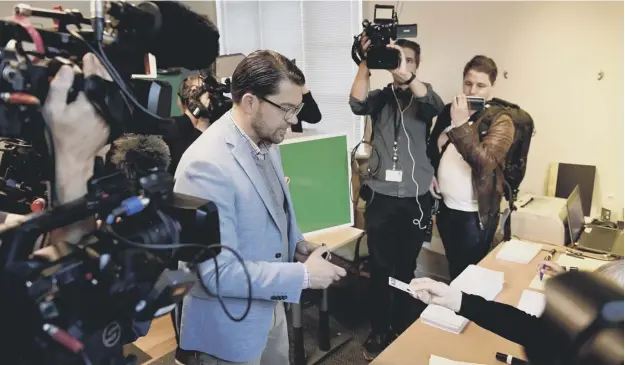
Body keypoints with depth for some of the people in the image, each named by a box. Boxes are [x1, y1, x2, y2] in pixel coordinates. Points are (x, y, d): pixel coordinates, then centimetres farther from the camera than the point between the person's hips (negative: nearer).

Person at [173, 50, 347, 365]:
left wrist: (298, 244, -3)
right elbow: (218, 272, -29)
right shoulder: (207, 165, -29)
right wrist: (304, 276, -23)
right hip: (229, 325, -7)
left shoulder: (266, 142, -1)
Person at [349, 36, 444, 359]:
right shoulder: (380, 98, 7)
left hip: (415, 200, 0)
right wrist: (366, 62, -22)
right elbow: (357, 104, -14)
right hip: (380, 198, 0)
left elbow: (436, 106, -18)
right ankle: (378, 330, 23)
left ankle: (401, 329, 30)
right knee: (380, 268, 6)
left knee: (406, 269, 12)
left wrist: (406, 74, -31)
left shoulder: (423, 96, 6)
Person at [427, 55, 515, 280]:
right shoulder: (449, 111, 4)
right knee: (453, 268, 22)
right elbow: (432, 148, 17)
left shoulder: (500, 121, -12)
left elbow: (485, 162, -28)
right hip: (446, 207, 5)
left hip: (475, 214, -5)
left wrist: (461, 125, -32)